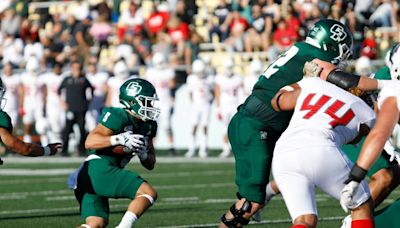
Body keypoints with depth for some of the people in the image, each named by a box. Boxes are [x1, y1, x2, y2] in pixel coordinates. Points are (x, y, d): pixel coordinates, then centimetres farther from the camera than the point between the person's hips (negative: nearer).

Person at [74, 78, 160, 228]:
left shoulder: (148, 126, 17)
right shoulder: (119, 117, -10)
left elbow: (150, 164, 20)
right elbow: (90, 142, -16)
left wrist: (143, 154, -3)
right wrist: (119, 139, -27)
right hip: (99, 168, -9)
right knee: (148, 193, -14)